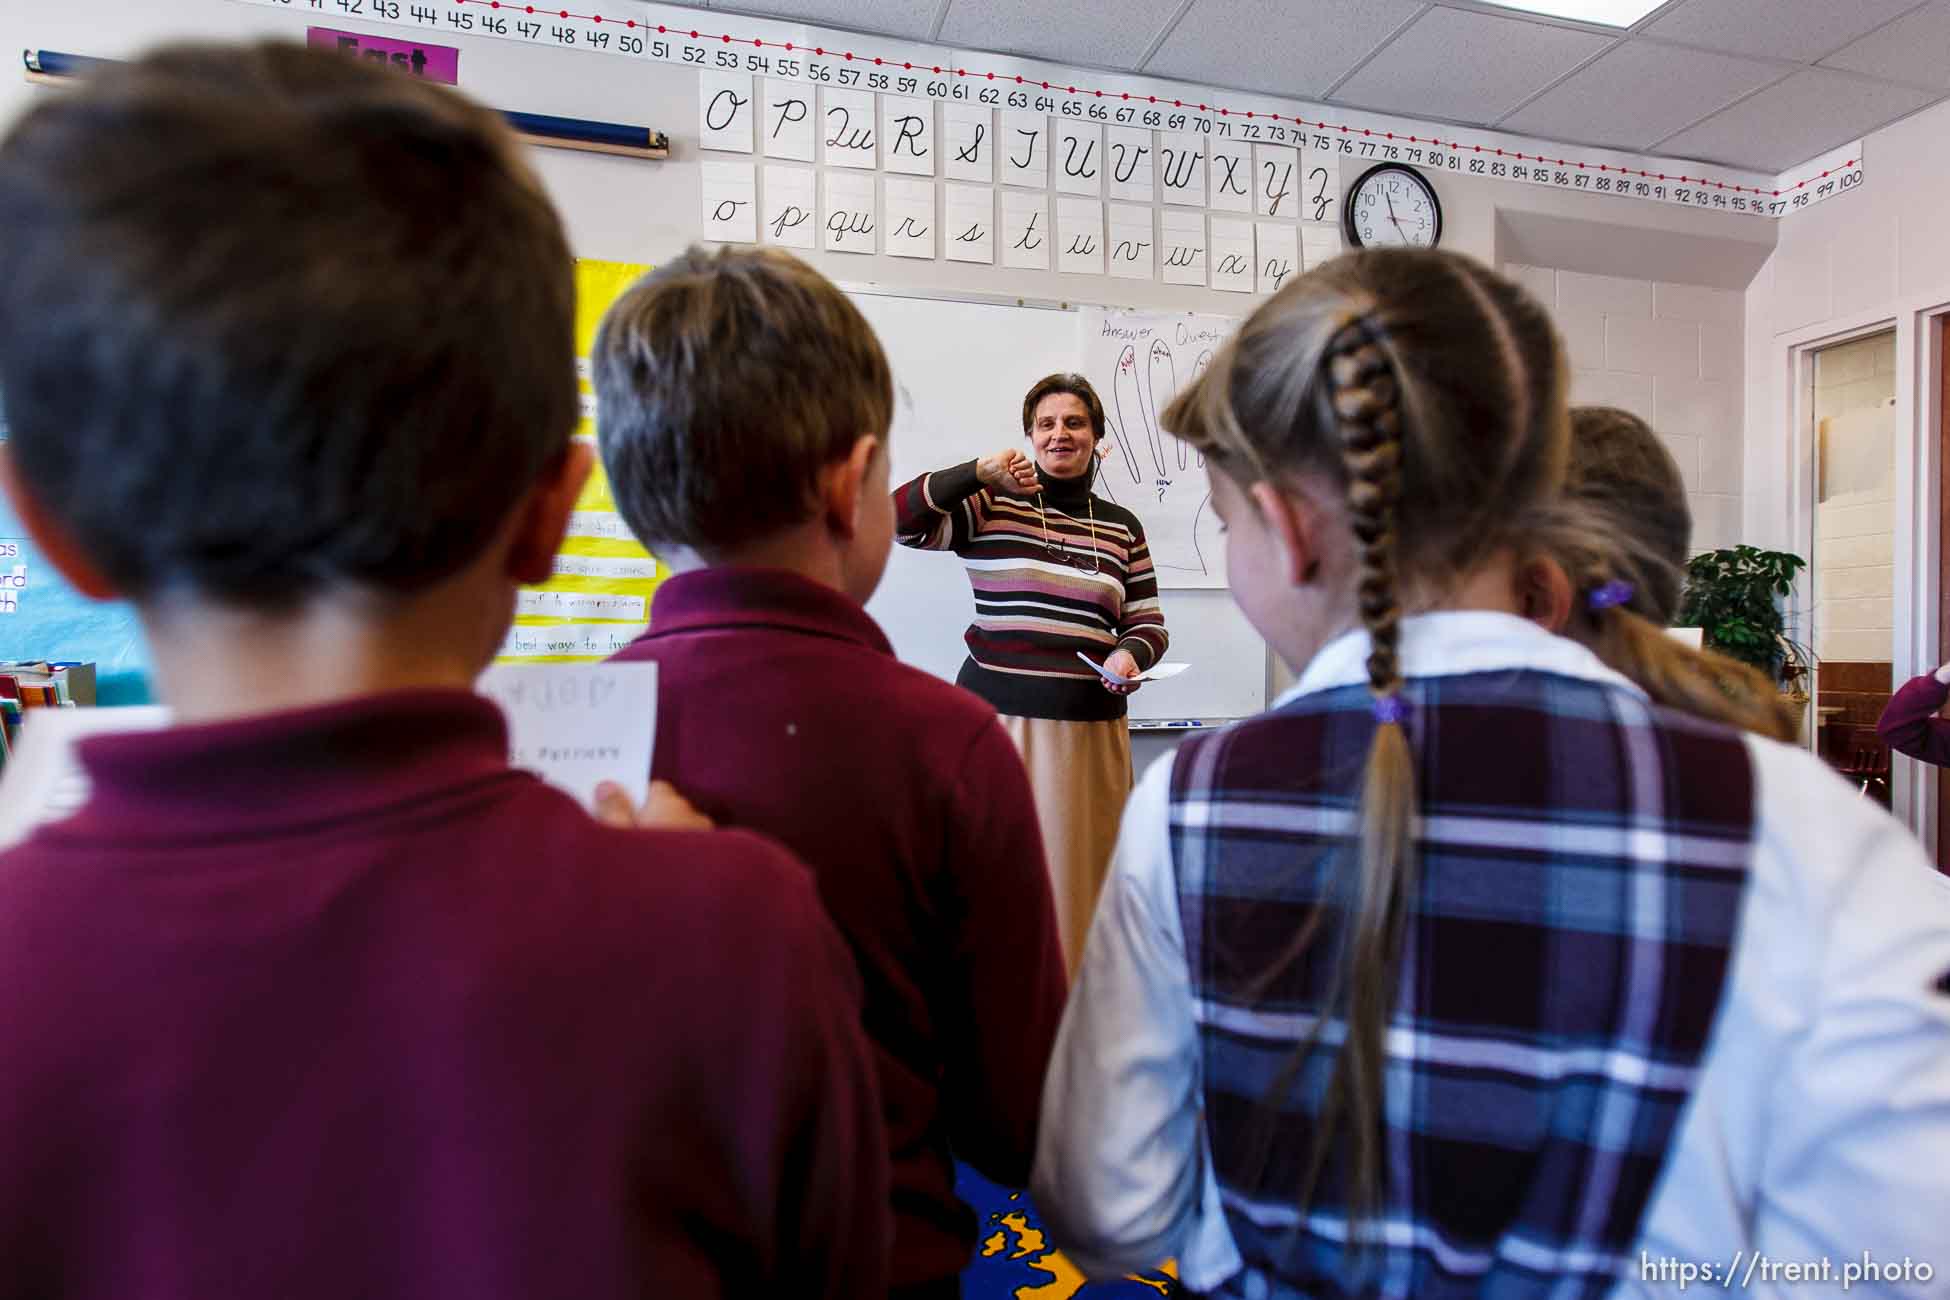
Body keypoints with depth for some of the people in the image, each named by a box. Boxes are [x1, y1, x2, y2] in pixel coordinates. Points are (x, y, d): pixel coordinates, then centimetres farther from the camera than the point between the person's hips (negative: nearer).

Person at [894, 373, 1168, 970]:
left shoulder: (1122, 527, 11)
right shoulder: (990, 506, 1)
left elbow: (1148, 624, 14)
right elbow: (899, 518, -11)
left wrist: (1129, 654, -8)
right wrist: (978, 473, -19)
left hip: (1091, 728, 3)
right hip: (997, 716, -2)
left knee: (1080, 868, 9)